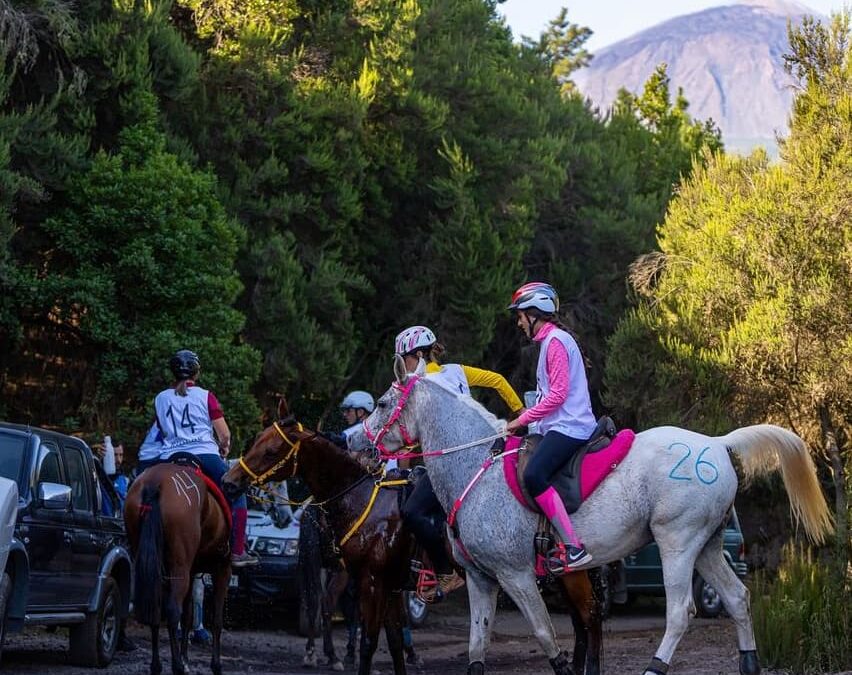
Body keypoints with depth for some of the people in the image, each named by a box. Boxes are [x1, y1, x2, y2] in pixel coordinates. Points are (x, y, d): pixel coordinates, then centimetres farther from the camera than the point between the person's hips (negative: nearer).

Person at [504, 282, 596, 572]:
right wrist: (526, 420, 20)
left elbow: (558, 393, -17)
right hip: (560, 426, 12)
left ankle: (573, 547, -35)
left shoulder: (555, 340, -8)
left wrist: (522, 420, -13)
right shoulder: (551, 339, 23)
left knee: (534, 475, -29)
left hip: (568, 426, -12)